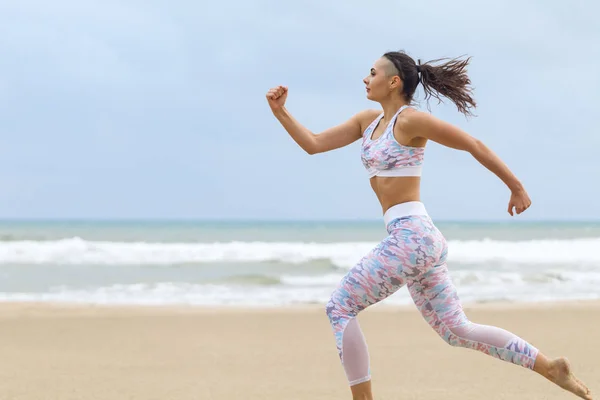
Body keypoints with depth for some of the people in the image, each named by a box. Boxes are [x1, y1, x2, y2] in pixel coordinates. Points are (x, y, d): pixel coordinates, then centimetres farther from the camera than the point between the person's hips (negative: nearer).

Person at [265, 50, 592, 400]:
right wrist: (280, 111, 5)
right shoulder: (369, 120, 16)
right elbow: (314, 144, 16)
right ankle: (552, 368, 15)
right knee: (456, 331, 13)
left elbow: (474, 145, -4)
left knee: (340, 308, -5)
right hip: (415, 239, 9)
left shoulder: (411, 120, -8)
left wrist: (517, 187, 1)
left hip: (411, 235, -9)